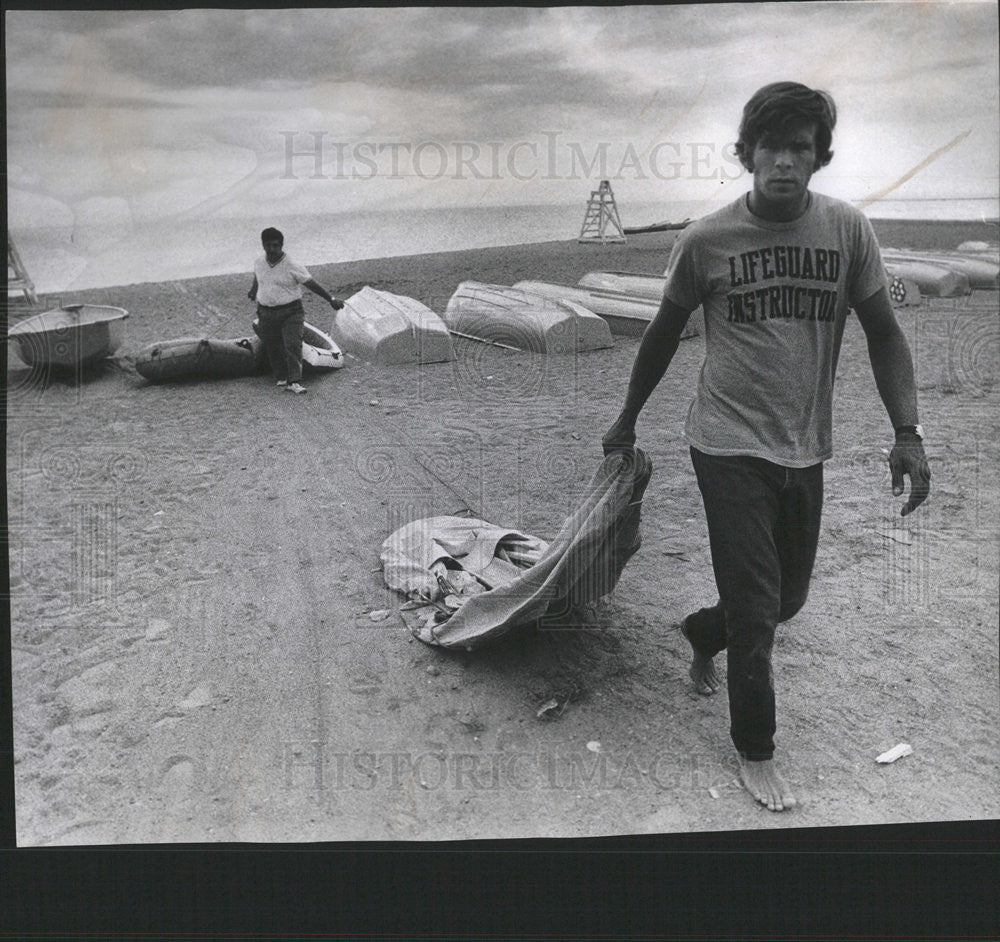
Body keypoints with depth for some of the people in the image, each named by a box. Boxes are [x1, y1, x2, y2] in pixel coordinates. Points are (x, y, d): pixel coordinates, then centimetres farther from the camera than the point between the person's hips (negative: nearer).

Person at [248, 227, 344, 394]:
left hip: (290, 312, -4)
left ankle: (294, 382, -20)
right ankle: (281, 378, 23)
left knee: (293, 345, -17)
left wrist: (331, 299, -15)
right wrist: (253, 292, 43)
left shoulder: (292, 267, -11)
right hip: (266, 313, 5)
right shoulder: (259, 263, 3)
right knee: (273, 348, 7)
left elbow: (312, 284, -10)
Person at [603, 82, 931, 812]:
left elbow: (884, 334, 4)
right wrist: (628, 421, 12)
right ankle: (755, 751, 23)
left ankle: (703, 634, 49)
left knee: (788, 598, 17)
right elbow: (664, 334, 5)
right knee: (757, 611, -1)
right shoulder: (707, 240, -8)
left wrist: (908, 432, -5)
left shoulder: (848, 231, -2)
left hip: (806, 451, 4)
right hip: (730, 446, -3)